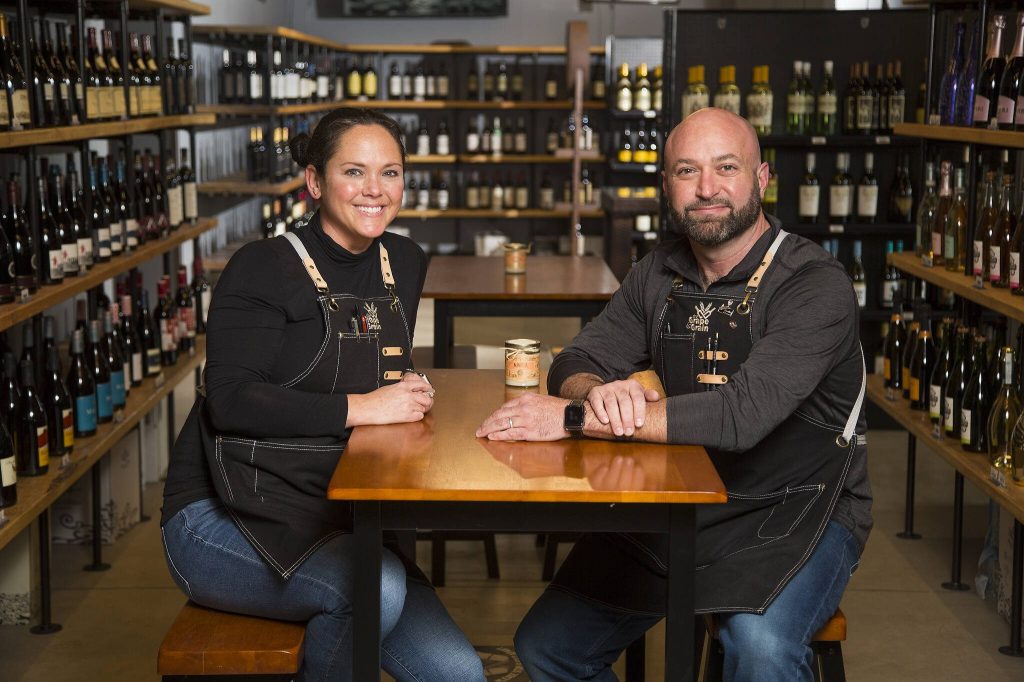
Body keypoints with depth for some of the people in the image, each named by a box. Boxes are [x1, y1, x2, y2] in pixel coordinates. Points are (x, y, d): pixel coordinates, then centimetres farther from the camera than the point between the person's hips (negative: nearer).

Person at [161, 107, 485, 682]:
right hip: (226, 519, -6)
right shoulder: (263, 269, -9)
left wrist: (411, 394, 1)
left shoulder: (405, 263, 11)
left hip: (333, 524, 6)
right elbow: (232, 401, -20)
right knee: (377, 586, -33)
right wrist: (359, 408, -22)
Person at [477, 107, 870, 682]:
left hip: (796, 512, -6)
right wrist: (599, 393, -21)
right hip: (681, 504, 6)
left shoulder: (816, 286, -17)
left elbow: (744, 414, -29)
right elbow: (575, 364, 7)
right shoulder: (660, 275, 5)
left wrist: (574, 417, -28)